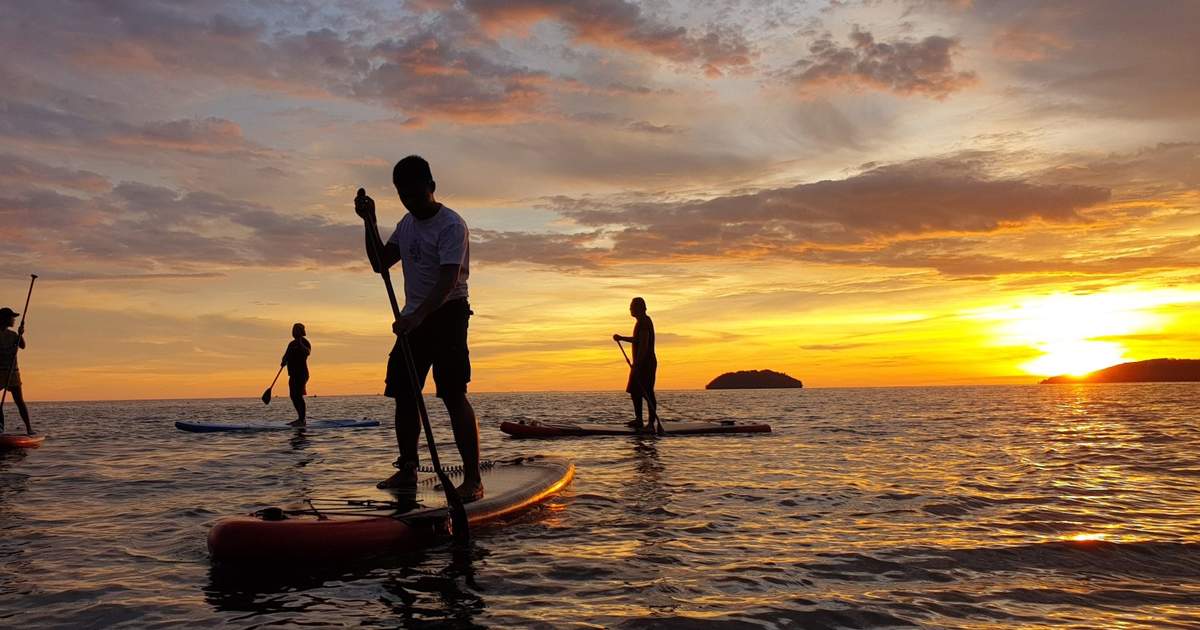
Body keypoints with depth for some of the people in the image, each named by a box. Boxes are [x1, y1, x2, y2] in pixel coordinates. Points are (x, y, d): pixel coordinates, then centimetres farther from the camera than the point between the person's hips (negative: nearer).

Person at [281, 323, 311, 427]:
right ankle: (300, 418, 19)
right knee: (293, 396, 11)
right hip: (293, 374, 9)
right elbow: (286, 356, 22)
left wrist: (300, 344, -35)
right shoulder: (292, 344, 18)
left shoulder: (304, 343, -8)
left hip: (301, 373, -9)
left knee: (298, 395, -14)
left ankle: (302, 420, -14)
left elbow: (307, 352, -27)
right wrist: (283, 362, 3)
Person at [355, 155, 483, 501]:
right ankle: (407, 469, 19)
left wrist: (419, 316, -39)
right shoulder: (407, 224, 14)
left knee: (453, 394, -15)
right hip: (415, 317, 8)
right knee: (403, 393, 7)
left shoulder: (451, 225, -13)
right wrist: (370, 222, 6)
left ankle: (473, 479, -13)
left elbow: (448, 281, -25)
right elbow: (380, 264, 17)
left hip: (447, 314, -8)